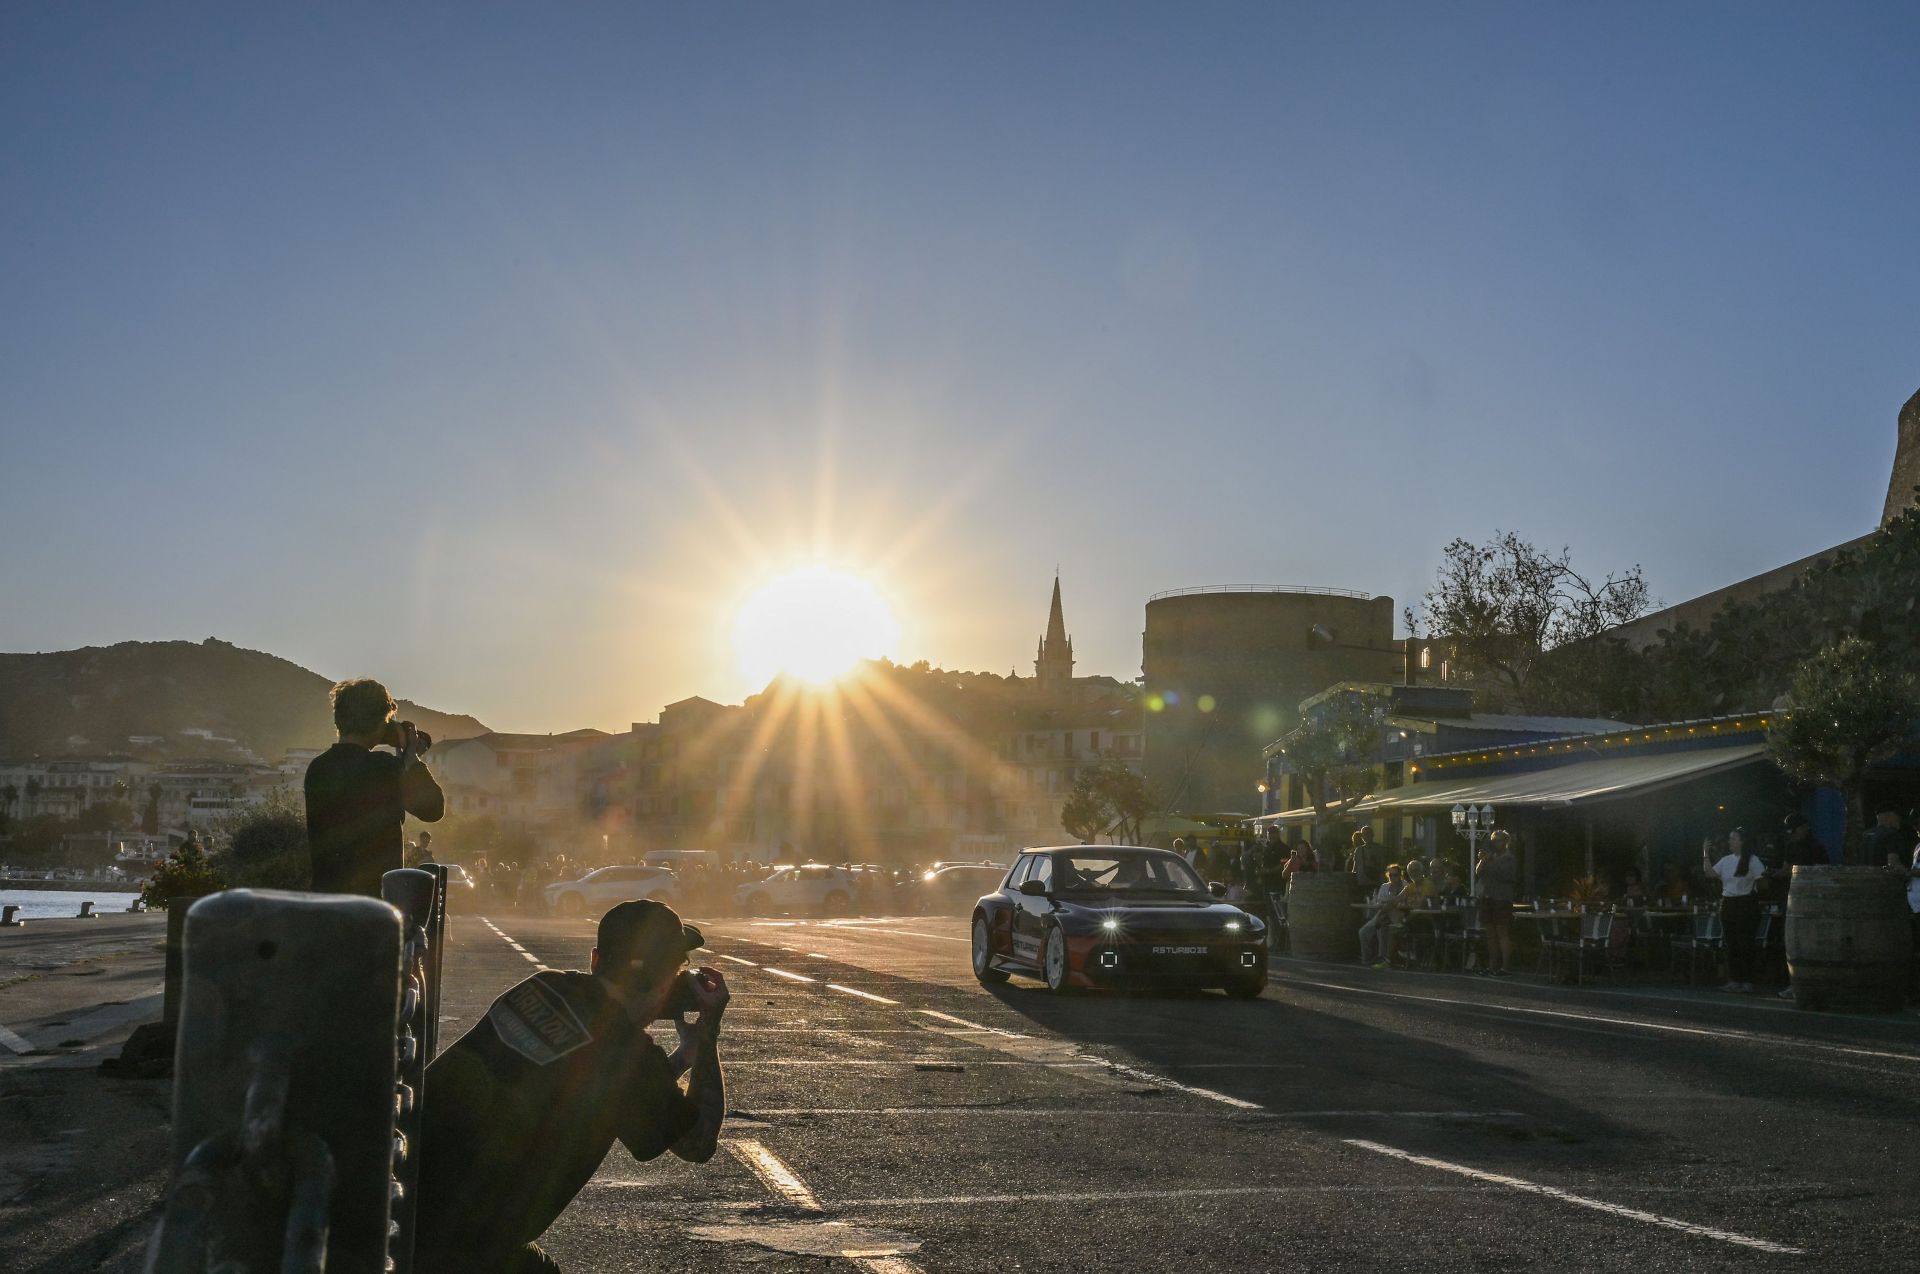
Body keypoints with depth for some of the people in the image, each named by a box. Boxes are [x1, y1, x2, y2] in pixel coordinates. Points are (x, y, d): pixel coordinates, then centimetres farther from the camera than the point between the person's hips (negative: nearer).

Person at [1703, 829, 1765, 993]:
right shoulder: (1725, 860, 11)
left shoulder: (1752, 860, -6)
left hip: (1746, 904, -6)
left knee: (1745, 943, -4)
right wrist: (1706, 854, -4)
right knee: (1731, 944, 7)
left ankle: (1747, 981, 1)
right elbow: (1710, 872, 4)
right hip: (1727, 904, 6)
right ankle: (1733, 980, 12)